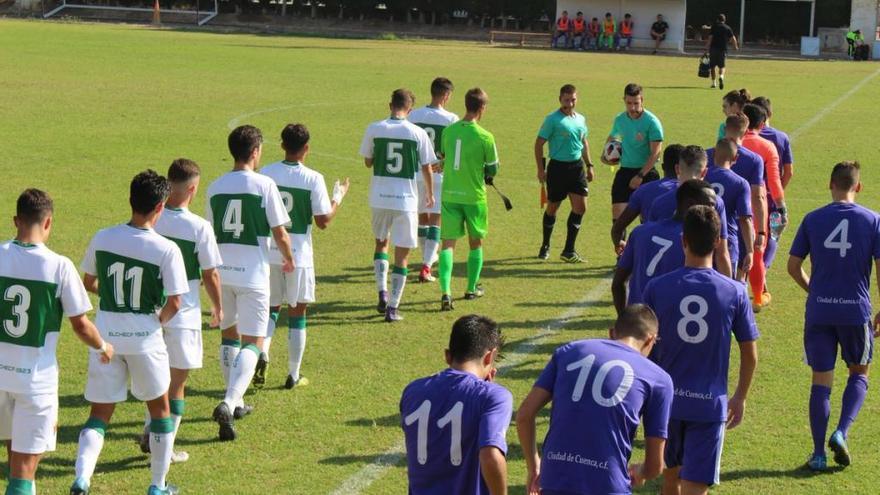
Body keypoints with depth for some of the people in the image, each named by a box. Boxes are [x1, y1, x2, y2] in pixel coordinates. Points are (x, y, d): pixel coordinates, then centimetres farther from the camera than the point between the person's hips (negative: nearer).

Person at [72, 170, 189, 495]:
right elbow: (174, 303, -14)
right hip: (144, 337, -3)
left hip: (106, 334, 3)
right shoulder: (166, 250, -15)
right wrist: (158, 320, 6)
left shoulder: (102, 239, -4)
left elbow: (88, 283, 9)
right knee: (160, 408, 18)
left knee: (99, 414, 10)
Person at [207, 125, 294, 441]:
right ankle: (229, 403, -20)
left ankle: (235, 402, 29)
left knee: (229, 336, 21)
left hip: (221, 272, 5)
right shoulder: (264, 185, -10)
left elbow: (210, 233, 13)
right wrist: (289, 260, 12)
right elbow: (280, 233, -8)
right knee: (253, 342, -2)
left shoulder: (215, 187, 5)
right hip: (252, 273, -5)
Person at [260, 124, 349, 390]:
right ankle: (293, 375, 14)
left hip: (268, 253, 2)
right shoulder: (313, 179, -11)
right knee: (297, 313, 9)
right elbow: (323, 221, -9)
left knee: (271, 307, 18)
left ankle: (262, 353, -7)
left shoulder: (265, 174, -4)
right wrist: (338, 197, 7)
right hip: (299, 255, -2)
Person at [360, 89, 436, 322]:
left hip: (379, 197, 2)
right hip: (406, 199, -2)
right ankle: (393, 308, 5)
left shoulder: (374, 129, -3)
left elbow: (368, 162, 7)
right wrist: (430, 194, 17)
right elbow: (427, 168, 1)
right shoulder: (418, 133, -6)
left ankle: (382, 292, 10)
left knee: (381, 242, 25)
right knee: (401, 256, 6)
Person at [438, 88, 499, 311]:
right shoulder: (485, 137, -13)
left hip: (449, 194, 3)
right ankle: (472, 288, 28)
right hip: (474, 196, -2)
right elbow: (492, 169, -3)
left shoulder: (449, 131, -1)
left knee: (448, 243, 0)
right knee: (476, 242, 17)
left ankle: (445, 291, -16)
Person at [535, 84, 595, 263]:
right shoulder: (552, 120, -9)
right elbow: (539, 143, -8)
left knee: (580, 207, -2)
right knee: (552, 207, 7)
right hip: (558, 167, -5)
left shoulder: (581, 119, 9)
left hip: (577, 166, 5)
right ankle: (545, 246, 26)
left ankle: (569, 250, 5)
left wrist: (589, 165, 19)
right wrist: (541, 169, -12)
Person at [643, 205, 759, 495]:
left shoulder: (657, 288, -6)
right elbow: (750, 355, 0)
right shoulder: (735, 292, -6)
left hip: (666, 399, 2)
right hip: (710, 404, -1)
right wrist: (740, 398, 15)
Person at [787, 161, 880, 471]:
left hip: (818, 312, 1)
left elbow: (793, 266, 4)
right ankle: (841, 432, -1)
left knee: (821, 381, 6)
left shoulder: (812, 219, 1)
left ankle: (819, 454, 6)